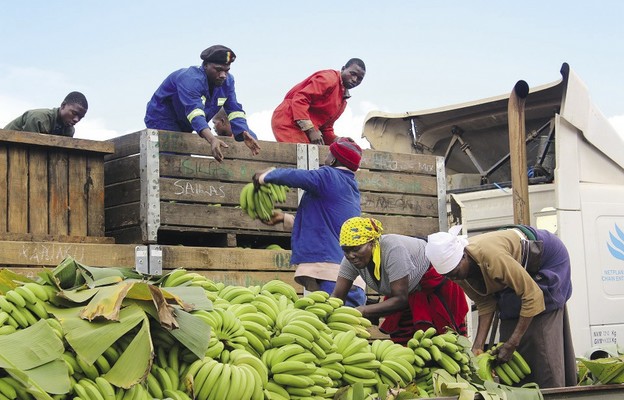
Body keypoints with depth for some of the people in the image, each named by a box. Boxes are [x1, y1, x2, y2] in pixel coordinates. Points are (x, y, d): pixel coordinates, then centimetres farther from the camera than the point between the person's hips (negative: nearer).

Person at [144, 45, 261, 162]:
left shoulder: (227, 81, -9)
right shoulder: (191, 79, -33)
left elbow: (234, 111, -14)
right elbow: (195, 111, -48)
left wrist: (244, 133, -35)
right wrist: (211, 139, -64)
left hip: (184, 127, 8)